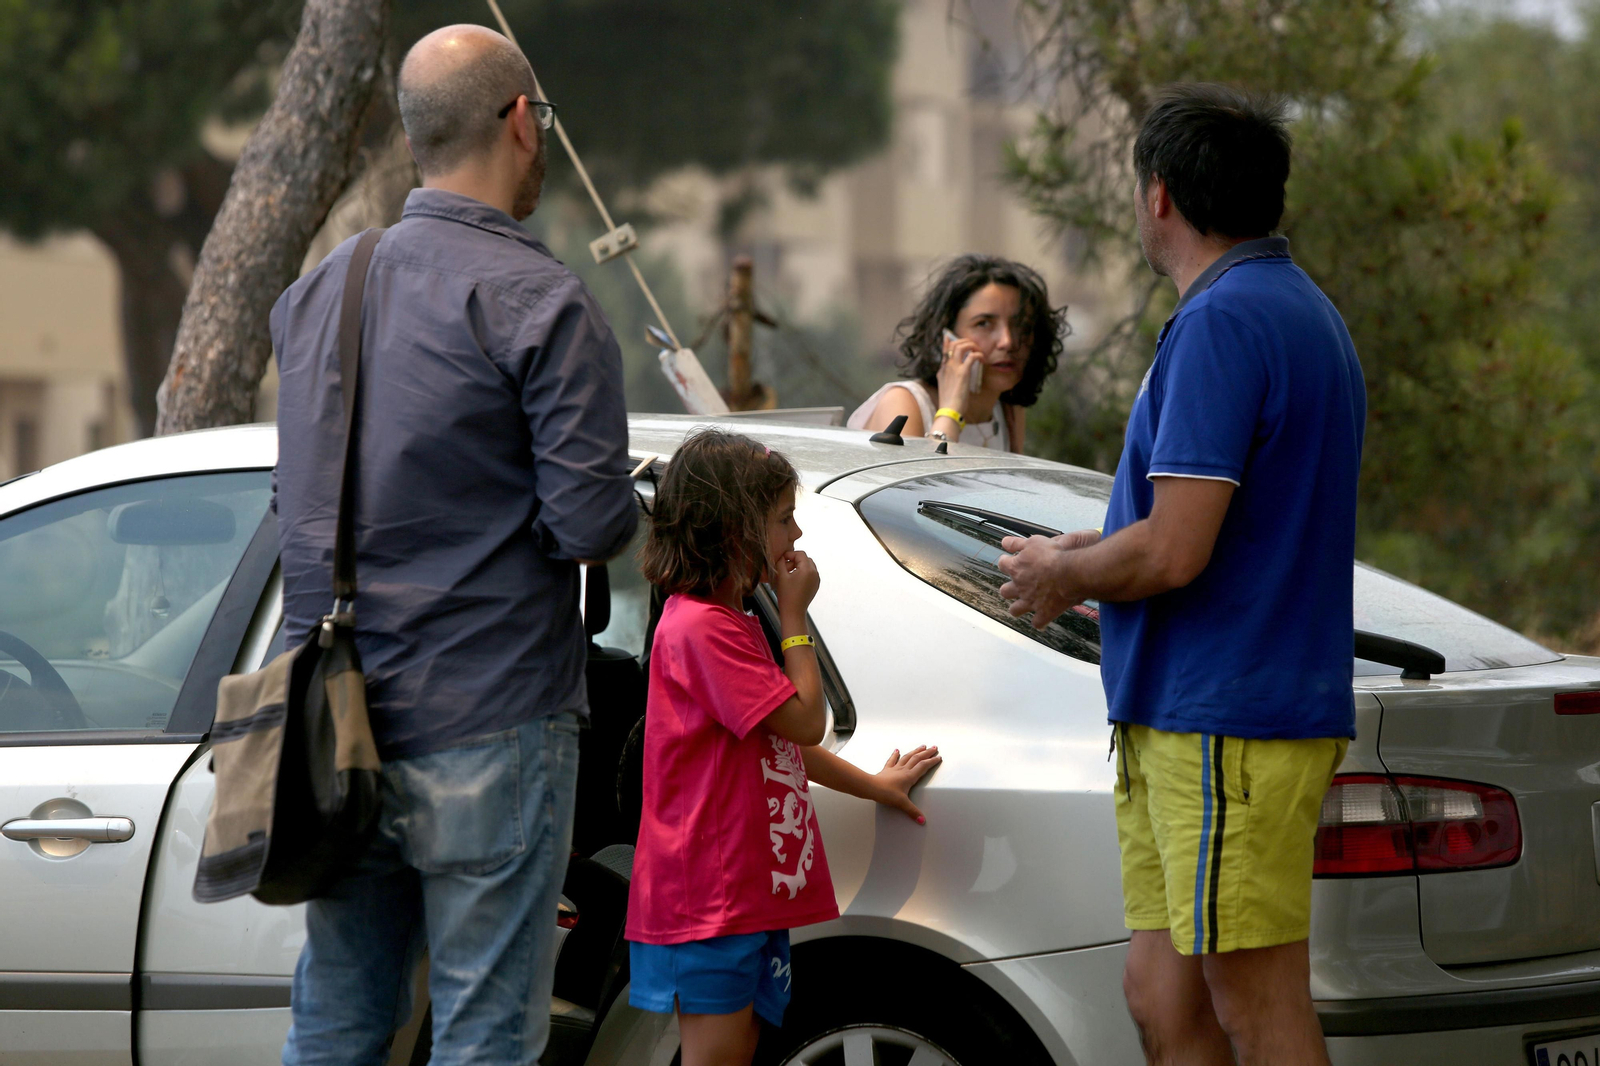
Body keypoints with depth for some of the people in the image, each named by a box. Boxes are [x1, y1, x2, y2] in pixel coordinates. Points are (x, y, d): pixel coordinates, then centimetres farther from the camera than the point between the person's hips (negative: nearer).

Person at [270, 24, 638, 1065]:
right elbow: (592, 520, -16)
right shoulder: (540, 301, -12)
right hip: (486, 725, -7)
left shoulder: (316, 291, 11)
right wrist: (623, 517, 5)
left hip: (334, 729, 7)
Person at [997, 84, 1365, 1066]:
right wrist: (1091, 558, 21)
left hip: (1226, 724, -10)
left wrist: (1063, 571, -2)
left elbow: (1172, 553, -21)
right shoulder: (1302, 312, 18)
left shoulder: (1222, 323, -16)